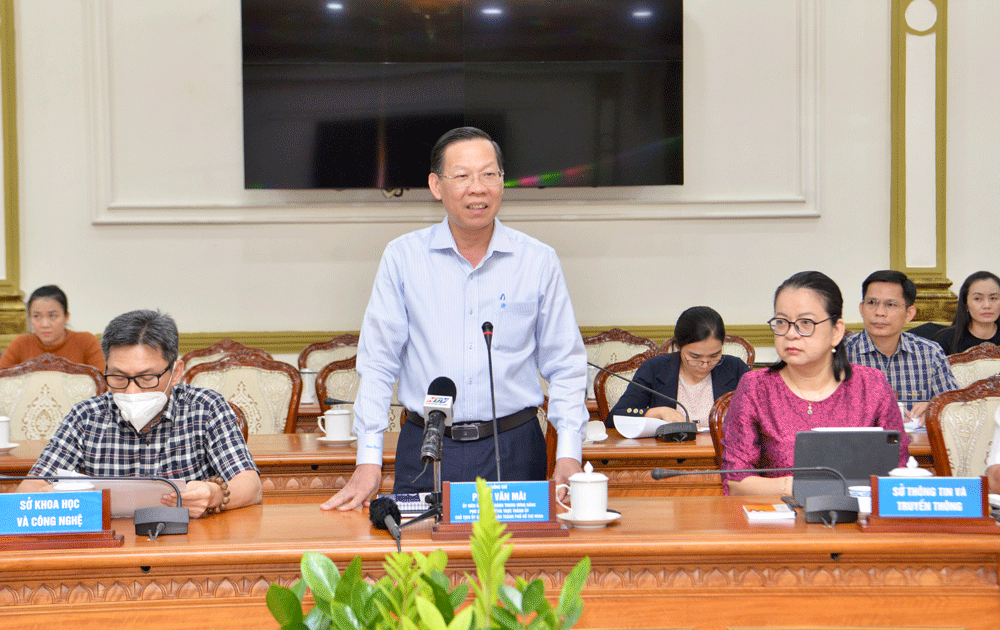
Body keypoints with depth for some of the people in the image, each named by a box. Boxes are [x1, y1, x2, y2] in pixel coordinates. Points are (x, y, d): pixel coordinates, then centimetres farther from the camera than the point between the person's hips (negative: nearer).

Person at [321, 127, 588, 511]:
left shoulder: (539, 261, 4)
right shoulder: (402, 257, 2)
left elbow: (565, 367, 7)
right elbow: (378, 364, 3)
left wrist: (568, 453, -4)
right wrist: (369, 459, -4)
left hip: (512, 450, 0)